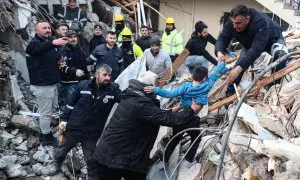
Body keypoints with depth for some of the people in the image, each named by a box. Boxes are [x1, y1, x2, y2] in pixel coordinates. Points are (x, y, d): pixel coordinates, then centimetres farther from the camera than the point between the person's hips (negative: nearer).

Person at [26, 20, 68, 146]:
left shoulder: (50, 42, 13)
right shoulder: (34, 43, -13)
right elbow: (40, 48, -39)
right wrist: (53, 43, -59)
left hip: (52, 83, 9)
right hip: (42, 85, -9)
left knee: (50, 110, 19)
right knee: (46, 112, -2)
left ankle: (44, 132, 34)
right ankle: (47, 138, 10)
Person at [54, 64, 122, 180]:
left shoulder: (114, 90, -13)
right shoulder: (83, 85, -11)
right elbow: (71, 104, 0)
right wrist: (64, 120, 2)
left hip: (93, 133, -1)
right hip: (73, 127, 1)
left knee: (91, 159, 12)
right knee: (62, 150, 25)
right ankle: (57, 161, 58)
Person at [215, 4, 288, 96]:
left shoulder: (261, 22, -46)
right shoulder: (232, 22, -29)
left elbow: (256, 49, -52)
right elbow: (223, 38, -24)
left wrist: (239, 68, -61)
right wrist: (219, 52, -49)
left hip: (272, 39, -5)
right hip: (250, 43, 5)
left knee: (281, 54, -35)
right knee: (240, 63, -11)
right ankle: (229, 94, 1)